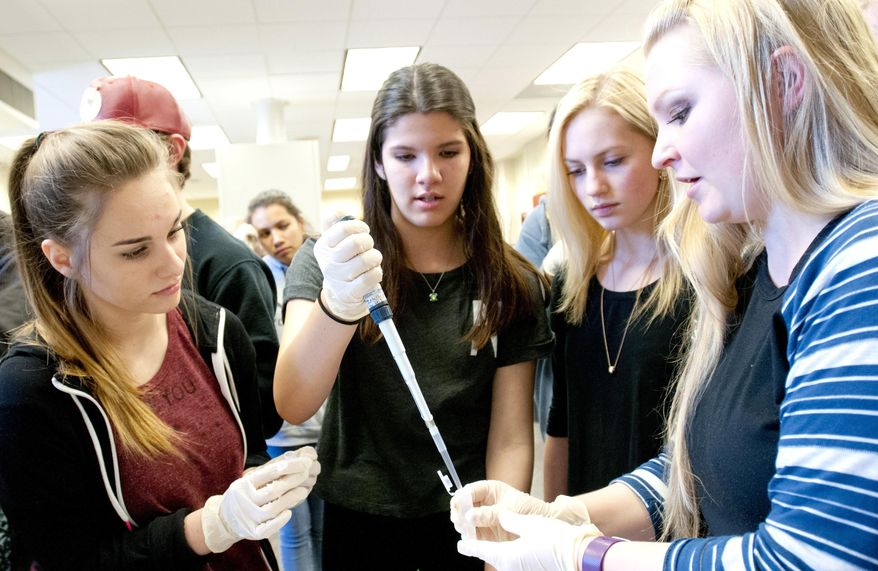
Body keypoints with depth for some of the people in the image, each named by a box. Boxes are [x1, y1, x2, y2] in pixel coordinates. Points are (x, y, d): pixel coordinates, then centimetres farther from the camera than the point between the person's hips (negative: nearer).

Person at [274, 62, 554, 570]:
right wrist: (338, 304, -40)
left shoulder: (512, 285, -6)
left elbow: (512, 440, -7)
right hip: (358, 525, 0)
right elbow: (293, 406, -22)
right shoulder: (329, 263, -9)